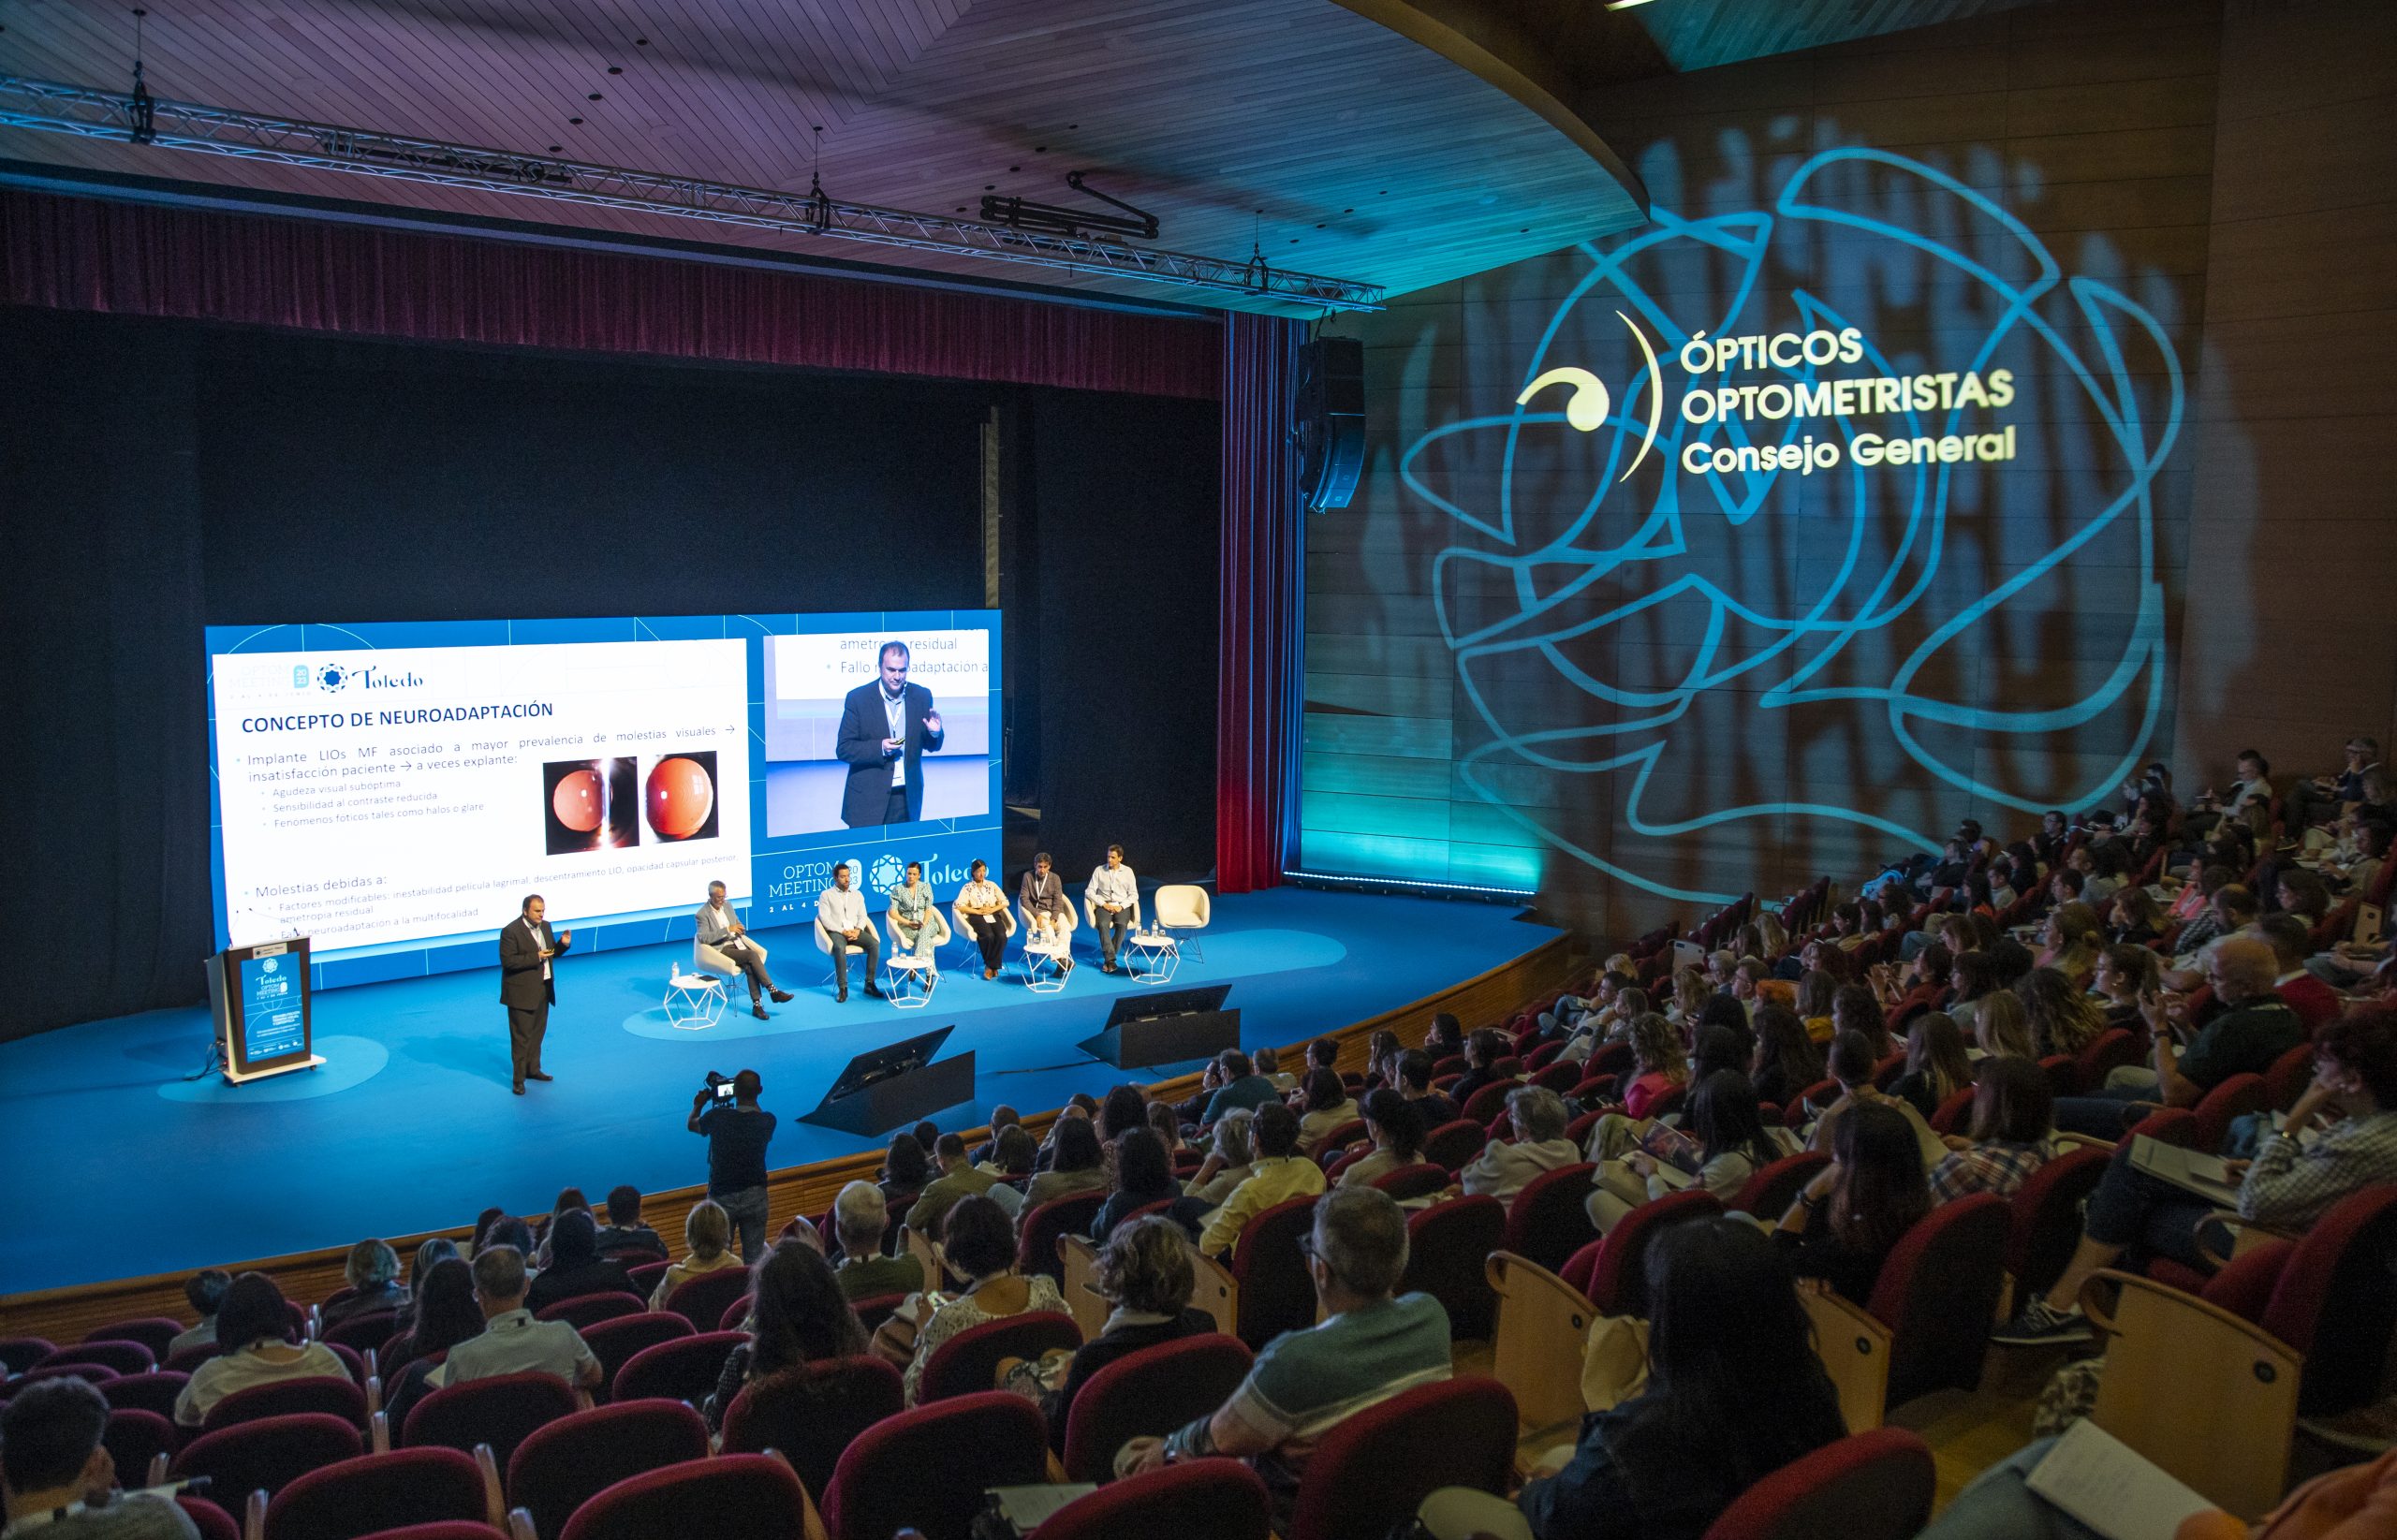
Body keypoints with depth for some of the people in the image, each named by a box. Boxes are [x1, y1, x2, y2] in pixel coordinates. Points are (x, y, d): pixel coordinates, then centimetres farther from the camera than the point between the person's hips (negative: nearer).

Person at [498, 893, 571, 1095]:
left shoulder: (545, 926, 7)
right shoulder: (511, 931, -17)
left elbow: (551, 953, 15)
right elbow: (508, 961, -21)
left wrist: (563, 943, -5)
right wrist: (535, 957, -26)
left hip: (543, 989, 8)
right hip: (522, 992, -8)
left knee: (538, 1033, 19)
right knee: (521, 1036, -2)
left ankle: (533, 1069, 33)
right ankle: (519, 1079, 6)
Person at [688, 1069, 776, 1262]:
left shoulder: (717, 1117, -14)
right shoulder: (767, 1121, -10)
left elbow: (692, 1125, 8)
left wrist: (698, 1104, 27)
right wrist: (753, 1100, 21)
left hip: (722, 1197, -1)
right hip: (755, 1196, 1)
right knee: (754, 1259, 8)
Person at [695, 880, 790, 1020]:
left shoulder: (727, 906, 14)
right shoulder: (702, 914, -6)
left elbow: (738, 926, 23)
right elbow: (704, 938, -18)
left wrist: (739, 930, -2)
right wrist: (727, 930, -22)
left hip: (737, 944, 6)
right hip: (722, 950, -6)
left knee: (750, 966, -27)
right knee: (752, 955, -29)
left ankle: (757, 1005, -28)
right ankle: (773, 991, -29)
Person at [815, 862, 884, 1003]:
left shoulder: (857, 894, 18)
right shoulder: (826, 895, 5)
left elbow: (862, 916, 11)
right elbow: (825, 919, -6)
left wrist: (857, 930, -10)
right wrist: (843, 931, -16)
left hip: (855, 932, 4)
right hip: (836, 932, -4)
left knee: (875, 944, -24)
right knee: (840, 948, -38)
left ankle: (869, 983, -17)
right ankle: (842, 988, -31)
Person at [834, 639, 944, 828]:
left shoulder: (922, 696, 3)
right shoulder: (858, 698, -6)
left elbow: (931, 747, 12)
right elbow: (843, 750, -7)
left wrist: (934, 733, -11)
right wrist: (879, 748, -20)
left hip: (908, 798, 3)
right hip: (868, 799, -2)